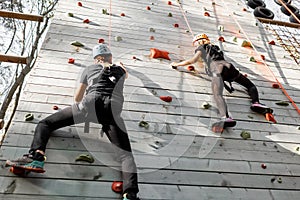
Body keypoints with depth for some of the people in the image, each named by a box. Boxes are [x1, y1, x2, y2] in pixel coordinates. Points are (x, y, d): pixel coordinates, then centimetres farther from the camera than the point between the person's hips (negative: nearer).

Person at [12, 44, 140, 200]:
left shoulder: (90, 69, 27)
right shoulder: (120, 70, 31)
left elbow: (77, 98, 31)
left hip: (91, 104, -1)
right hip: (113, 110, 1)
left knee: (45, 124, 13)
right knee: (126, 155, -3)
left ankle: (36, 156, -14)